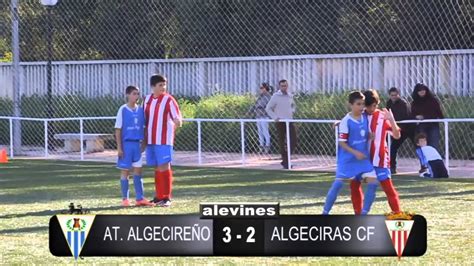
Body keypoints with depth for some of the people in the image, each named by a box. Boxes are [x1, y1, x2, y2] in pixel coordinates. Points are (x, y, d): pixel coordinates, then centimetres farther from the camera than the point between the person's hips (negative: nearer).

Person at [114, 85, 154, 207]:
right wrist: (119, 148, -10)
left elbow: (143, 127, 11)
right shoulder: (123, 110, -6)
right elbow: (118, 130, -6)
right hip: (126, 143, -4)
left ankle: (140, 198, 8)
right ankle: (125, 199, 8)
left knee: (138, 170, 5)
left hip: (137, 143, 4)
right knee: (125, 171, 3)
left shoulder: (140, 110, 6)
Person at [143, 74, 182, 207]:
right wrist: (145, 139, 18)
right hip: (151, 140, 5)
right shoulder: (147, 99, 10)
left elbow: (178, 119, -11)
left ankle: (166, 198, -6)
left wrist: (178, 121, -35)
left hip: (164, 140, -5)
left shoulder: (168, 100, -6)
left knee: (164, 167, -8)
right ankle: (159, 196, 17)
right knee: (157, 168, 10)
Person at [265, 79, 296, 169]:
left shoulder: (290, 96, 9)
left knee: (293, 141, -5)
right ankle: (285, 162, 8)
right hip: (280, 122, -4)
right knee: (282, 142, 0)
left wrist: (292, 111, 8)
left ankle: (285, 160, 8)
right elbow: (268, 108, -3)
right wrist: (275, 117, -12)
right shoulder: (275, 96, -6)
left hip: (289, 121, 4)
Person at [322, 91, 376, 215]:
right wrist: (355, 152, -22)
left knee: (373, 181, -5)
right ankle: (325, 212, 6)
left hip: (363, 157, 5)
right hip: (347, 159, -5)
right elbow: (342, 142, -14)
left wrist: (371, 136, 1)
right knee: (338, 183, -5)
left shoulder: (365, 117, 1)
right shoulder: (346, 121, -16)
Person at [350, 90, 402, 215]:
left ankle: (397, 214, -4)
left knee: (387, 186, -7)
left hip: (379, 158, -4)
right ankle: (358, 213, 17)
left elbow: (397, 135, -11)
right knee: (354, 184, 6)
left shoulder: (383, 117, -6)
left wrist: (391, 119, -26)